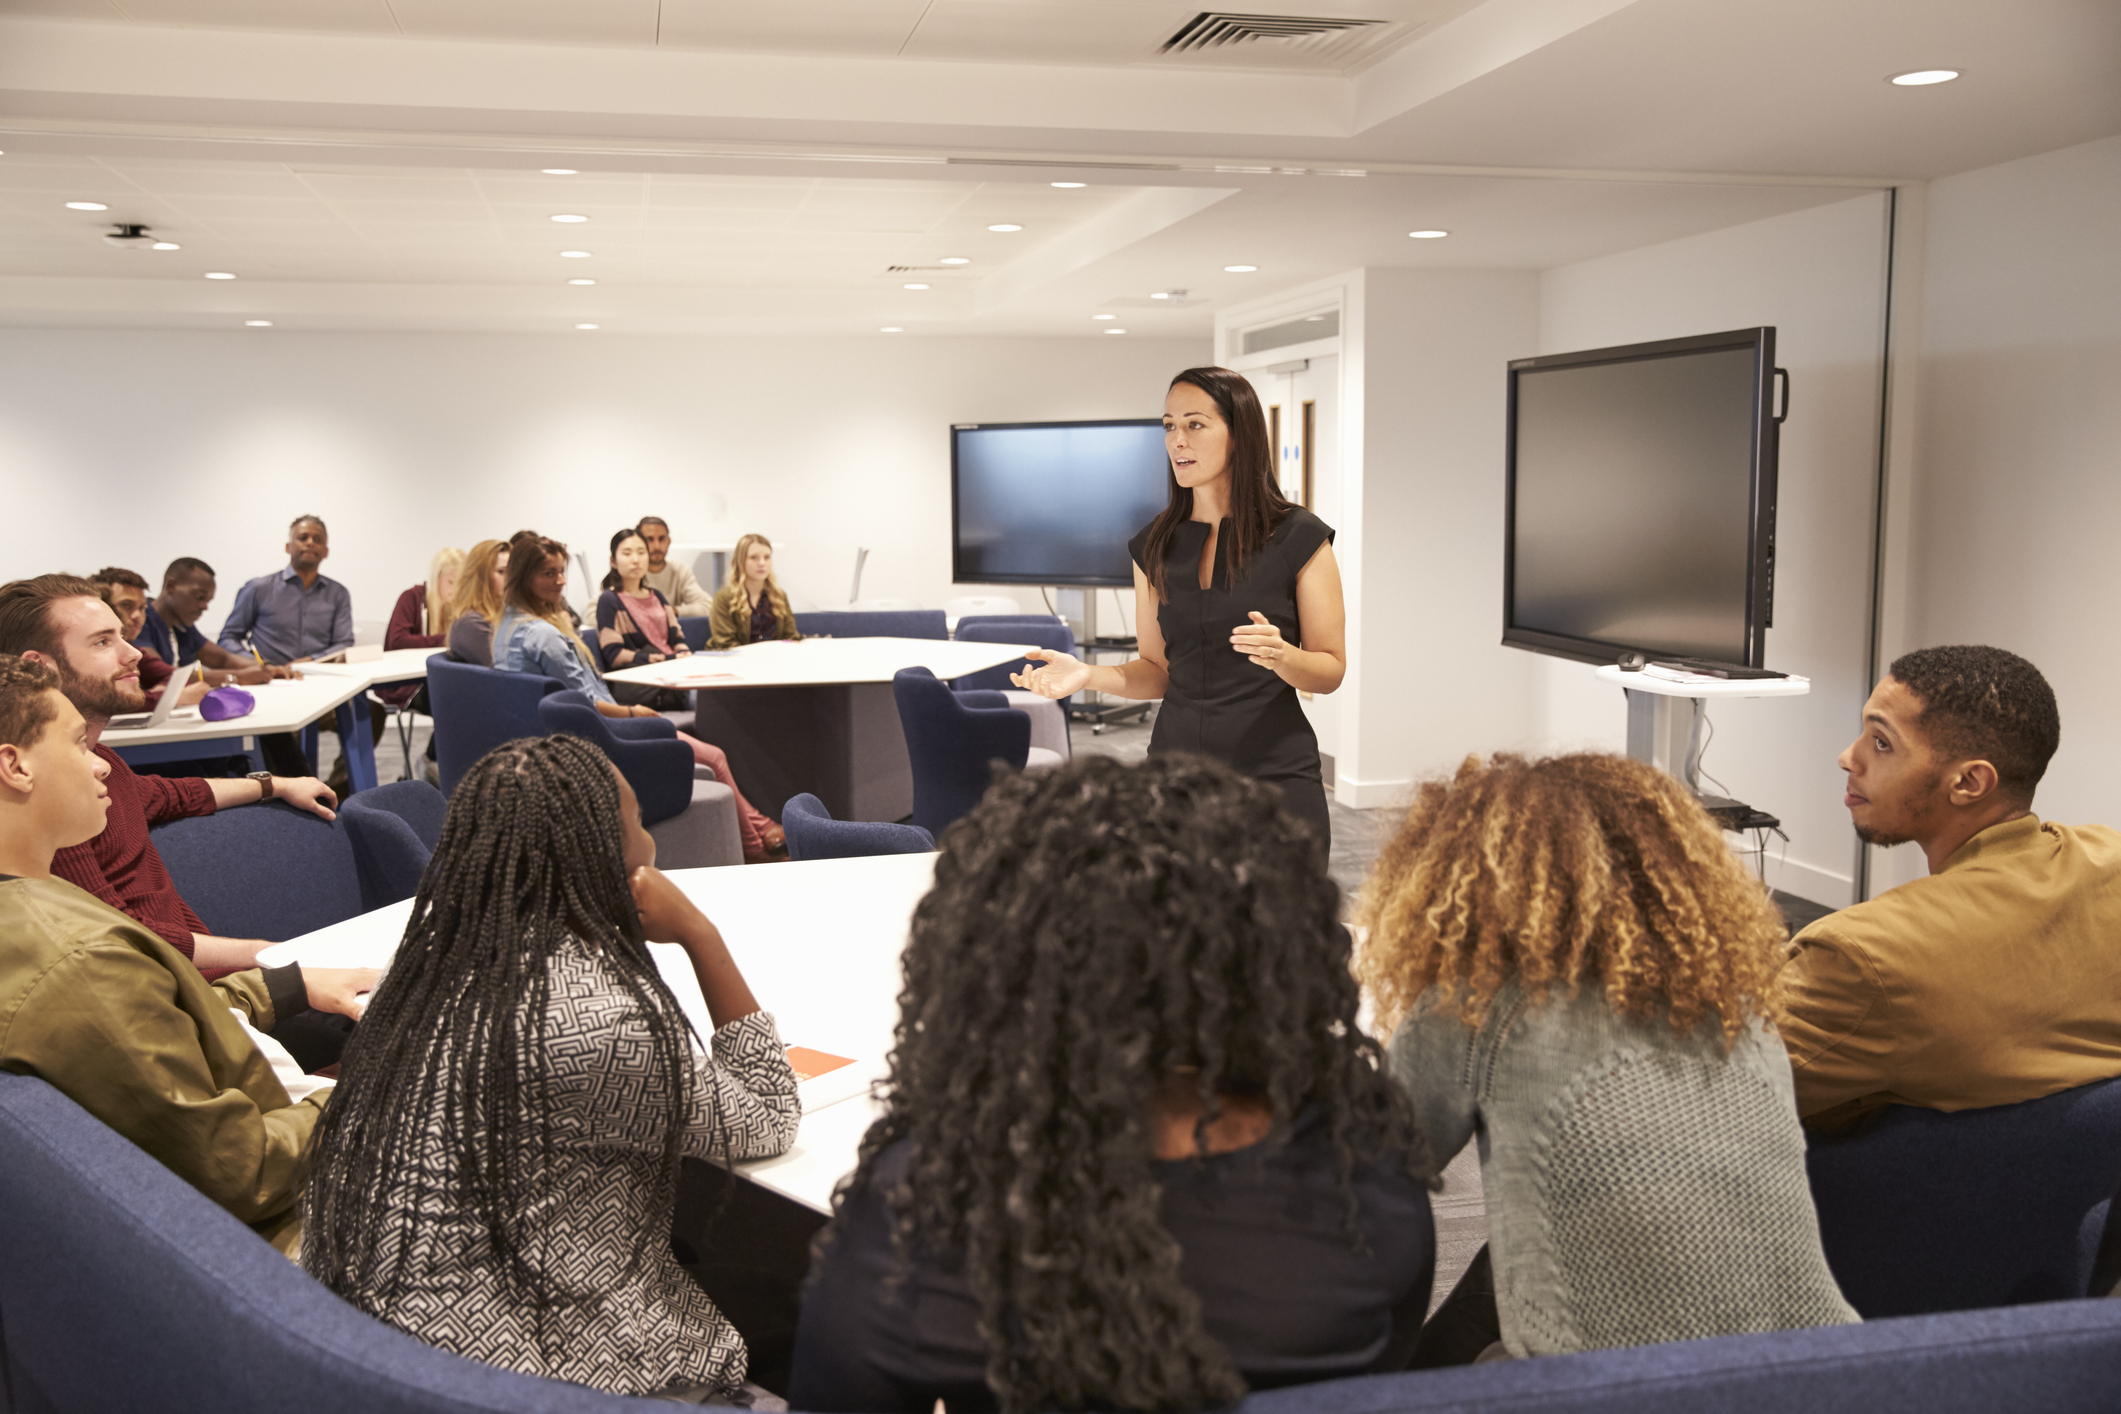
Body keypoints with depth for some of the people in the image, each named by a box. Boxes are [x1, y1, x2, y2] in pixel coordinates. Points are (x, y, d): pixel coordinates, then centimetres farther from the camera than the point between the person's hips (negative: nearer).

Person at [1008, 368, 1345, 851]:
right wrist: (1088, 674, -7)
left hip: (1274, 775, -3)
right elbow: (1158, 670, 11)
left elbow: (1331, 670, -2)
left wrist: (1281, 655, -23)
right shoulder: (1155, 545, 7)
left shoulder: (1299, 538, -5)